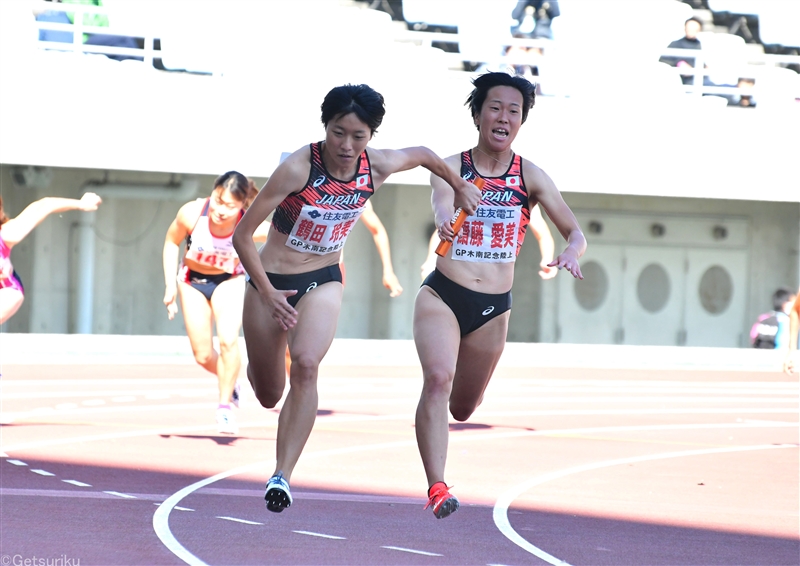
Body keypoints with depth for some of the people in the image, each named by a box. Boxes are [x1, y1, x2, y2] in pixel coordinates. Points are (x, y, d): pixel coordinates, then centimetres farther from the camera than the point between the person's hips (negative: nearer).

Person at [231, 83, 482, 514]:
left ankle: (283, 477, -28)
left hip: (323, 282, 1)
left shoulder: (378, 167, -13)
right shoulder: (298, 168, -25)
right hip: (271, 280, -1)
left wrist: (459, 185, 27)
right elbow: (242, 235, -21)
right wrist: (267, 292, -27)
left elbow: (422, 155, 13)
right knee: (268, 396, 11)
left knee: (305, 365, -28)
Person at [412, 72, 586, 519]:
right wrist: (446, 221, -52)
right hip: (442, 295, -3)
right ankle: (437, 488, -27)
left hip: (493, 309, 3)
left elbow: (576, 233, -4)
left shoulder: (531, 177, -1)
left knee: (462, 410, 15)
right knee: (438, 379, -27)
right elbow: (442, 205, -27)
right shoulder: (451, 167, -5)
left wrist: (571, 253, -28)